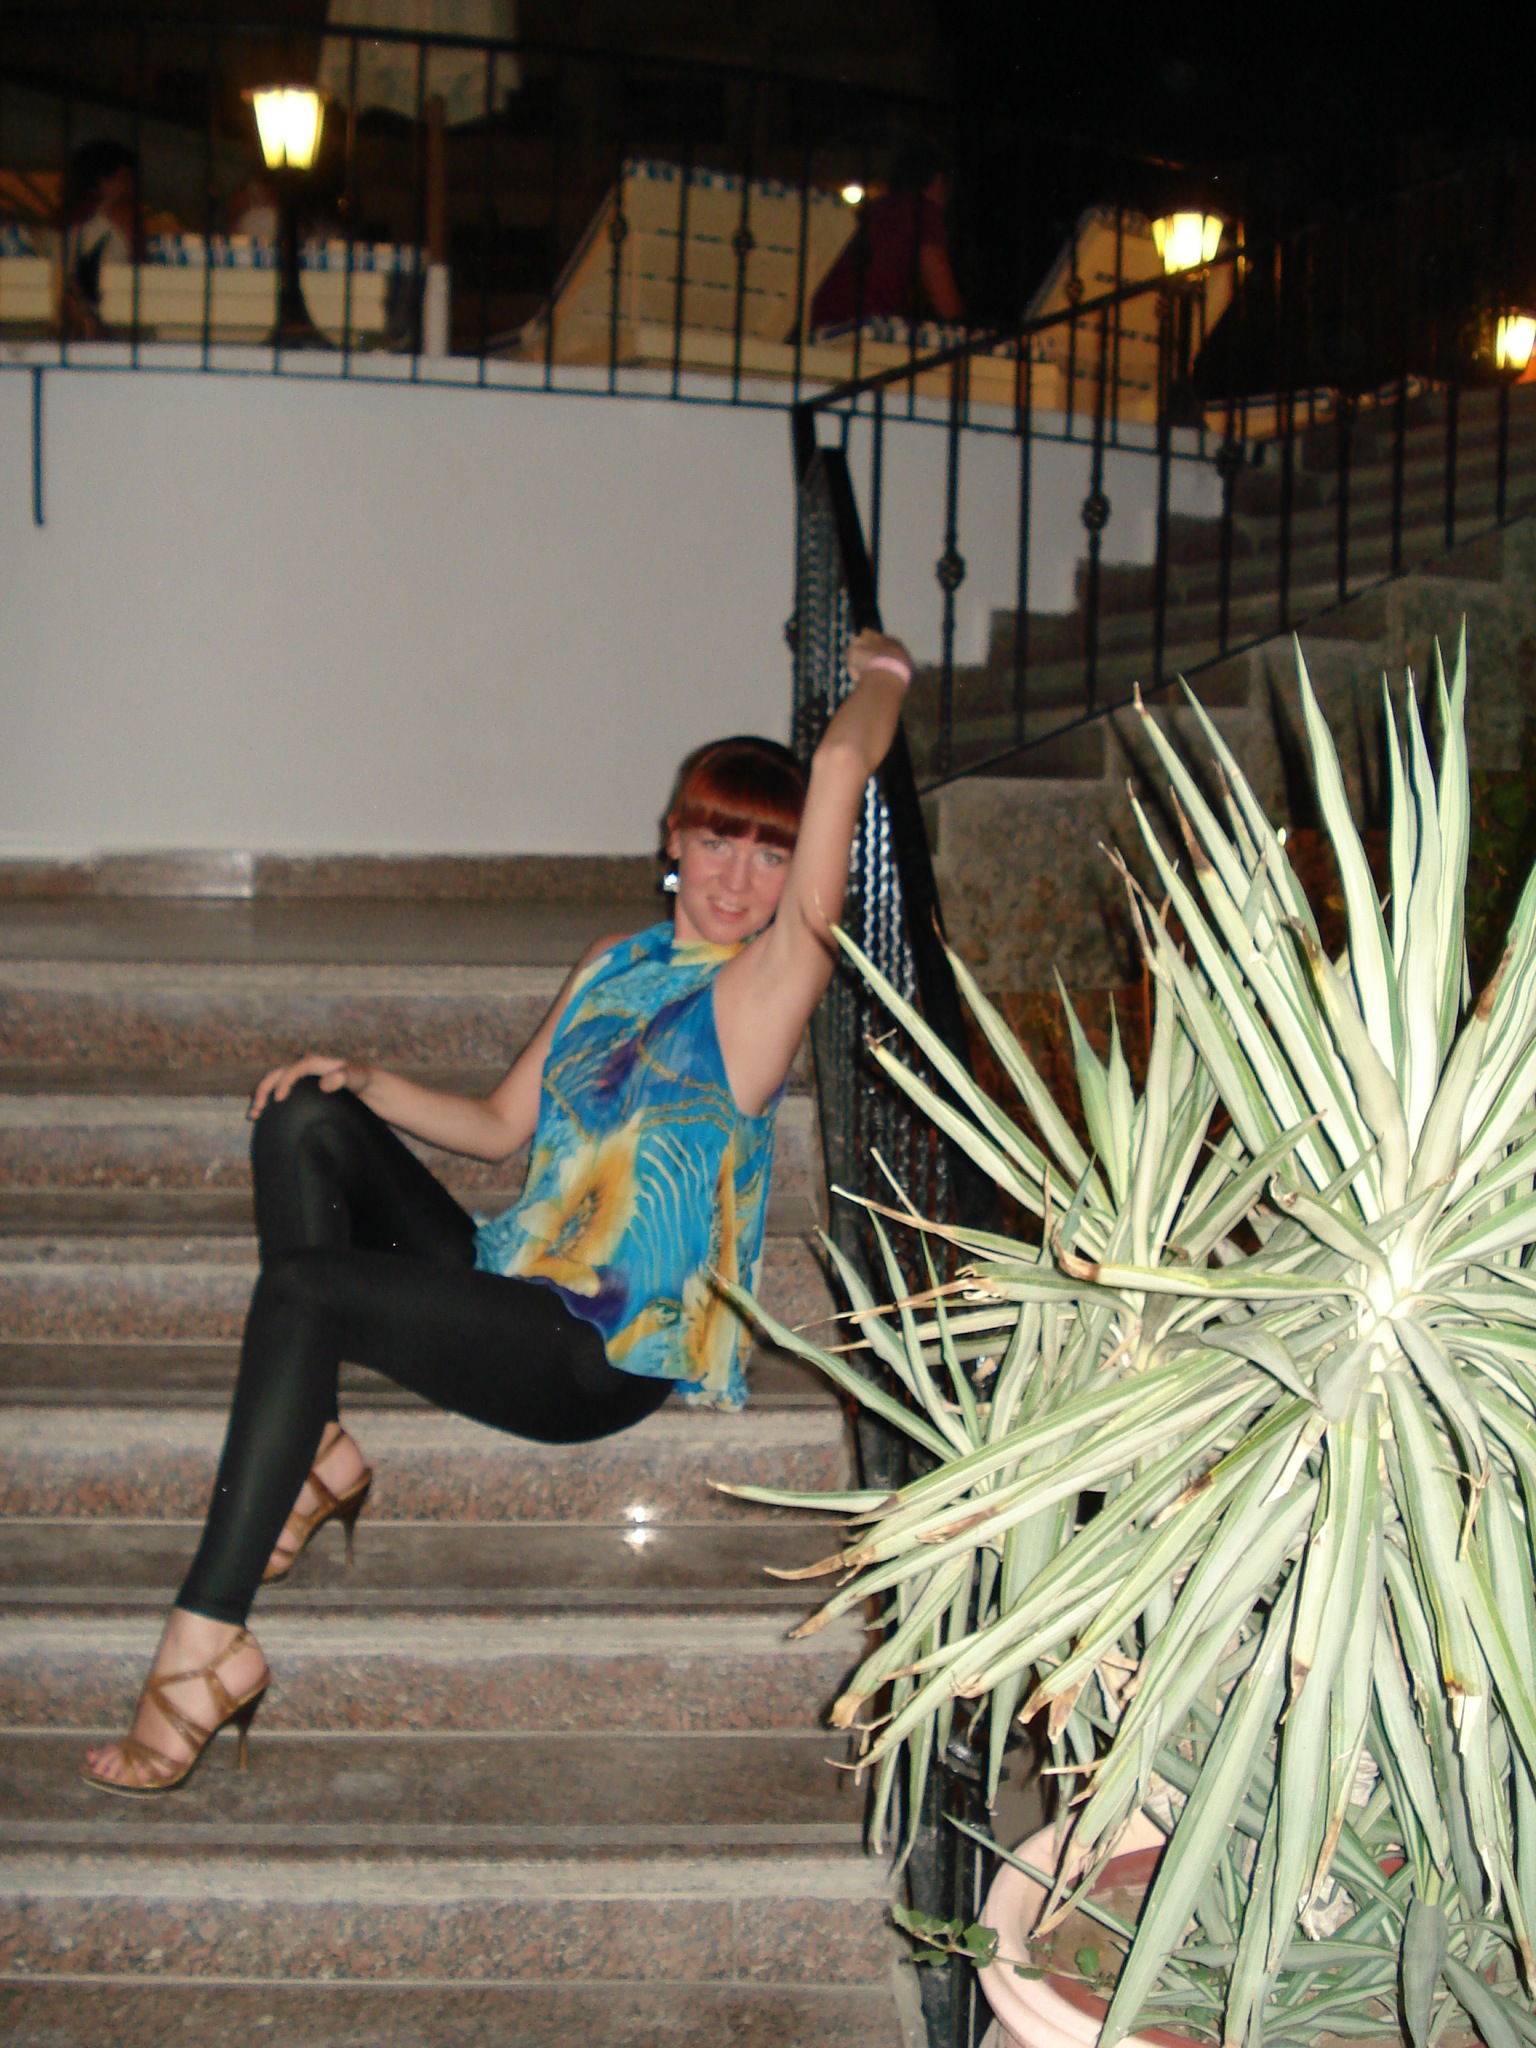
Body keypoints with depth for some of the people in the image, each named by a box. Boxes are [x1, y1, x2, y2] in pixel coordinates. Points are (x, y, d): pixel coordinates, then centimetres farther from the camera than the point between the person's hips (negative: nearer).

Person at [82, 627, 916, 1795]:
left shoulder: (763, 986, -8)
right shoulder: (614, 968, 16)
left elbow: (844, 761, -18)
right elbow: (503, 1127, 21)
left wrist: (885, 674, 2)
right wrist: (366, 1083, 7)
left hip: (607, 1357, -8)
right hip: (511, 1292, 8)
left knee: (303, 1286, -25)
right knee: (304, 1120, 1)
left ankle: (206, 1642, -23)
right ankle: (317, 1456, -5)